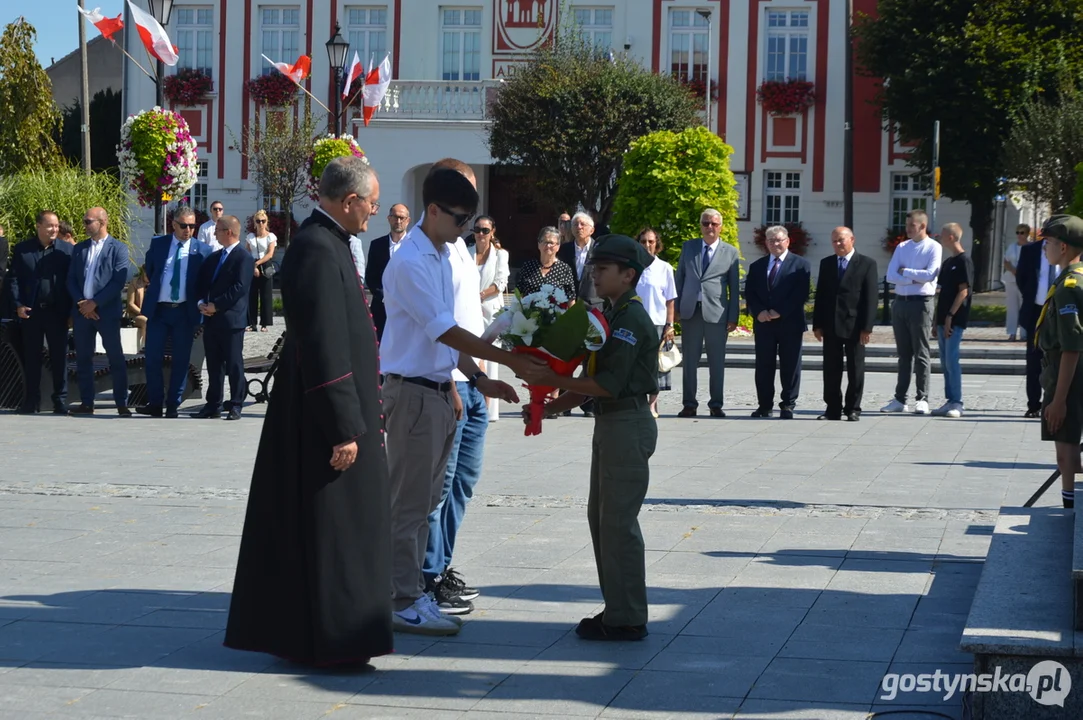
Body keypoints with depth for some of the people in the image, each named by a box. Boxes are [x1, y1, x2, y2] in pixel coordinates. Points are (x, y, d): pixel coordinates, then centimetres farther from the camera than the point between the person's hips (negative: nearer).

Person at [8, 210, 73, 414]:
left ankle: (60, 400, 7)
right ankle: (31, 400, 13)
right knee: (31, 357, 6)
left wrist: (71, 309, -5)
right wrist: (18, 305, -7)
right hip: (30, 311, 1)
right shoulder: (21, 250, 4)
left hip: (57, 311, -1)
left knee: (59, 357, 2)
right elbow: (14, 279, 4)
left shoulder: (67, 250, 2)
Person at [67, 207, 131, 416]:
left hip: (106, 311, -5)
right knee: (83, 359, 7)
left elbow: (119, 281, -10)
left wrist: (95, 303, -14)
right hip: (82, 311, 5)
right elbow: (71, 280, 10)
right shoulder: (79, 248, 13)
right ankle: (86, 403, 13)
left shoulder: (118, 248, -2)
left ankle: (122, 404, 2)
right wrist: (81, 303, -6)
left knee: (116, 358, -2)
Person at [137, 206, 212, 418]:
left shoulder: (201, 250, -1)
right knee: (153, 357, 0)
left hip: (185, 311, -1)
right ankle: (155, 403, 9)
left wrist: (199, 304, -4)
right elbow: (149, 270, 17)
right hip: (158, 309, 1)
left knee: (180, 360, 3)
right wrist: (157, 288, 11)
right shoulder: (158, 243, 5)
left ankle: (173, 405, 9)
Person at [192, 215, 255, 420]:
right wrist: (201, 303, -1)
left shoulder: (244, 259, -8)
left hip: (231, 320, -8)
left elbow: (240, 288, -17)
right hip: (211, 319, 8)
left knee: (234, 364, -2)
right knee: (214, 365, 10)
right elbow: (201, 283, 18)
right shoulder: (213, 257, 18)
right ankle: (213, 405, 15)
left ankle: (235, 406, 2)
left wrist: (216, 306, -17)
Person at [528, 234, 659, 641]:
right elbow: (595, 381, 16)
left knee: (618, 522, -6)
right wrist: (551, 407, 8)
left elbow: (609, 384, -23)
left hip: (628, 424, -10)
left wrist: (555, 380, -18)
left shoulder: (632, 320, -16)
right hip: (610, 424, 10)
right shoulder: (611, 316, 15)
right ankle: (617, 608, 22)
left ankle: (627, 619, 0)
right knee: (600, 516, 14)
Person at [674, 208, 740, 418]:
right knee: (690, 361, 4)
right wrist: (676, 308, 4)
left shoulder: (730, 252, 5)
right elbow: (680, 278, 12)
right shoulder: (688, 247, 11)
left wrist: (733, 317, 0)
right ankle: (689, 404, 9)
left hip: (716, 313, -1)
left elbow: (734, 287, 5)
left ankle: (716, 404, 11)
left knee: (717, 362, 3)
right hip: (690, 311, 1)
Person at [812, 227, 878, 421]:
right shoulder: (826, 263, 12)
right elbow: (820, 295, 11)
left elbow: (871, 298, -5)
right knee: (831, 369, 4)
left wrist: (867, 327, -11)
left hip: (855, 325, -4)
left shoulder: (867, 264, -1)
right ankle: (833, 409, 10)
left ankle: (853, 409, 9)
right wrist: (817, 325, 4)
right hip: (831, 325, 4)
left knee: (855, 369, 3)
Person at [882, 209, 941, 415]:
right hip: (900, 302, 6)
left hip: (920, 303, -5)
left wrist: (905, 271, -5)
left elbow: (930, 274, -16)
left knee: (921, 354, -2)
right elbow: (891, 276, 1)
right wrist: (915, 278, -10)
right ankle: (899, 399, 14)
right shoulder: (901, 247, 11)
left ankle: (922, 399, 1)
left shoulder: (933, 247, -4)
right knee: (903, 353, 11)